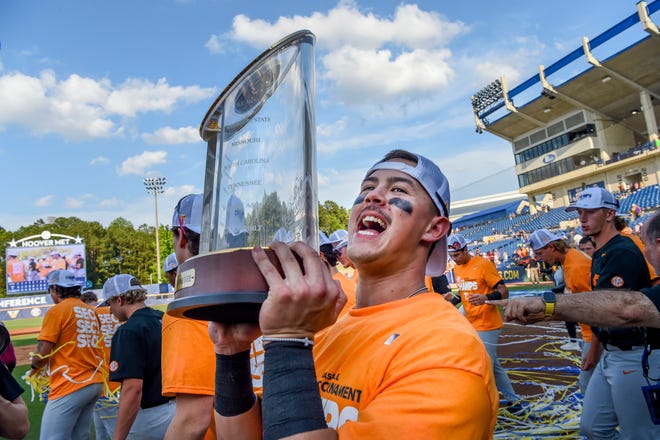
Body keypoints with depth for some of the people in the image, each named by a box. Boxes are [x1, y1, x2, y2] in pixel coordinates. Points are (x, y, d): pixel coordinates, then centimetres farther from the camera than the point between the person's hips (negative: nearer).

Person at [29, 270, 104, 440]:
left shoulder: (57, 310, -6)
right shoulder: (91, 312, 14)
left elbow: (43, 351, -11)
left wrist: (33, 370, 9)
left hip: (70, 387, -8)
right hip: (96, 383, 8)